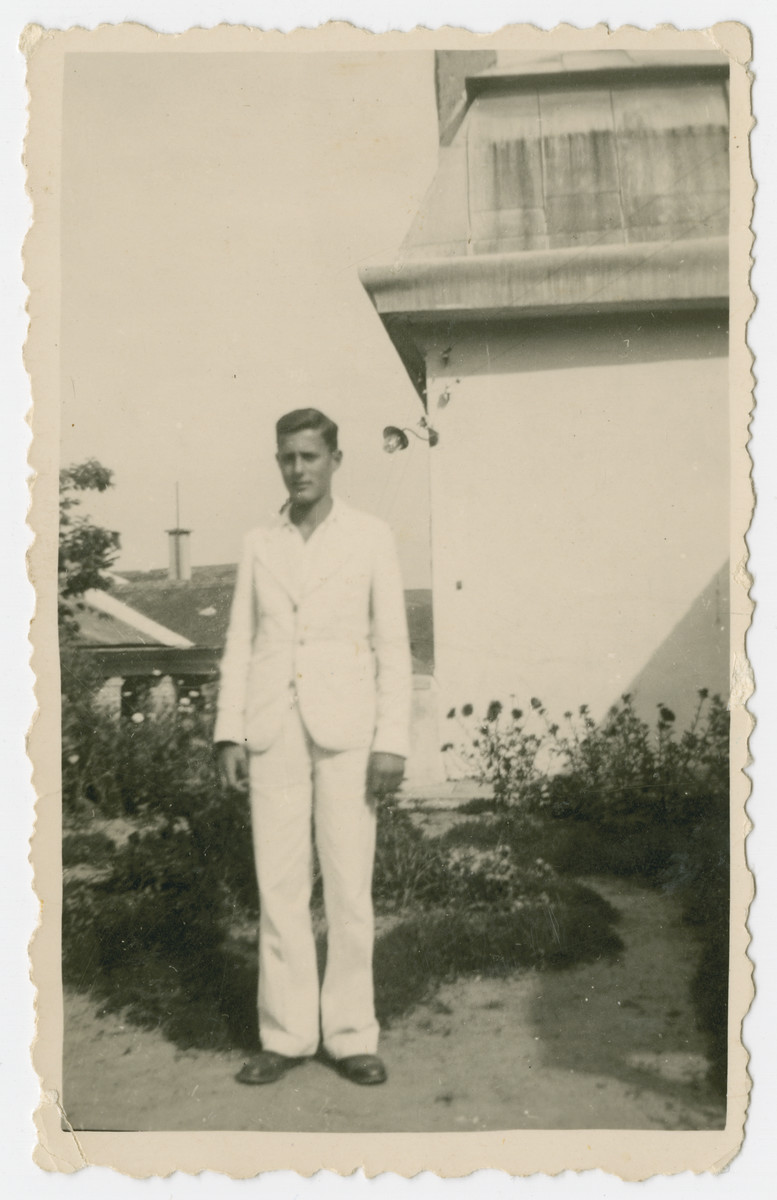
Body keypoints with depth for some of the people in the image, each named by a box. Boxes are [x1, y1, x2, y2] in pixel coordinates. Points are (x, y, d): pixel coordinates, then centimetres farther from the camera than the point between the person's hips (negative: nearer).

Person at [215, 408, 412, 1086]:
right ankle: (286, 1035, 14)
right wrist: (229, 735, 1)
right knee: (279, 885, 4)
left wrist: (393, 741, -8)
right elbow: (240, 643, 11)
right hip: (274, 731, 3)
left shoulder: (371, 538, 4)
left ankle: (351, 1035, 12)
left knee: (349, 885, 1)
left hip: (345, 730, -2)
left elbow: (393, 645, 0)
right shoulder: (259, 545, 12)